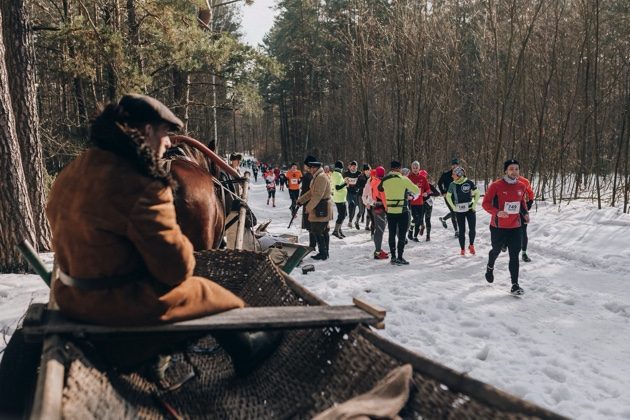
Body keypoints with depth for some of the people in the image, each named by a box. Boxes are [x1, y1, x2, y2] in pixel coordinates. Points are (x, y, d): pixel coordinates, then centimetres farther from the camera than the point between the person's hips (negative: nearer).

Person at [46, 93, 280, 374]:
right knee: (220, 299, 12)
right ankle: (246, 351, 37)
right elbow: (176, 268, -22)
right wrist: (182, 258, 1)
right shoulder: (142, 187, -26)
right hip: (120, 303, -9)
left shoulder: (70, 175, 1)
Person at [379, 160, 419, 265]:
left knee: (392, 234, 11)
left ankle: (393, 257, 16)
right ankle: (400, 258, 2)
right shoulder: (404, 179, -12)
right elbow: (417, 191, -3)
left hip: (390, 211, 4)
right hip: (402, 211, -4)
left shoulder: (385, 180, -2)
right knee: (402, 235, 3)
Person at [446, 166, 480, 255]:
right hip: (459, 211, 1)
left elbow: (477, 193, 1)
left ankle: (471, 245, 21)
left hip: (470, 209, -1)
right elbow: (448, 196, 10)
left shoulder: (469, 183, -11)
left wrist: (474, 205, -2)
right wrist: (453, 207, 3)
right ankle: (462, 249, 15)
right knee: (461, 231, 4)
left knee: (472, 229, -4)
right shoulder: (452, 184, -4)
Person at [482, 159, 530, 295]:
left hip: (515, 227, 3)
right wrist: (496, 212, -27)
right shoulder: (496, 186, -15)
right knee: (496, 250, 18)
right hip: (498, 227, -3)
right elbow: (485, 203, -12)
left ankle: (515, 285, 3)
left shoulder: (522, 186, 0)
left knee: (514, 256, -1)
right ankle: (490, 267, 49)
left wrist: (525, 213, 3)